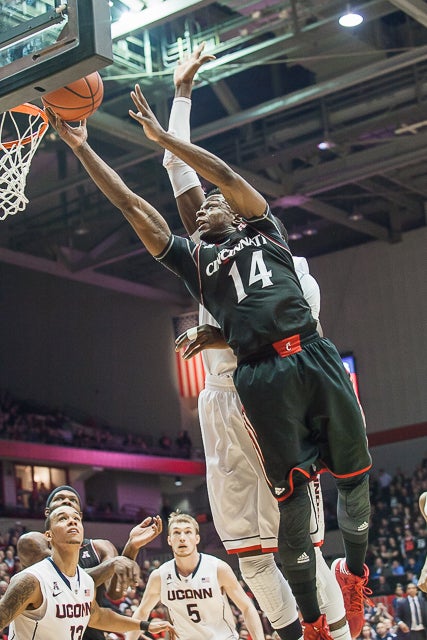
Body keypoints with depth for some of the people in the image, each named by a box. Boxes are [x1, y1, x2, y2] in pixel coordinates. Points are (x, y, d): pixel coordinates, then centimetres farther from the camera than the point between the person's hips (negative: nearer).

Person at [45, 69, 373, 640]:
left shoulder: (261, 230, 22)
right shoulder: (192, 257, 22)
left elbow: (227, 175, 8)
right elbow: (132, 206, 17)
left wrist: (161, 136, 7)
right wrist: (80, 147, 14)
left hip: (313, 356, 0)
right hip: (261, 375, 0)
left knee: (355, 474, 5)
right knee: (292, 495, -5)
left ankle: (355, 572, 29)